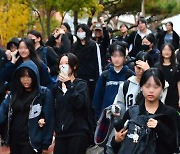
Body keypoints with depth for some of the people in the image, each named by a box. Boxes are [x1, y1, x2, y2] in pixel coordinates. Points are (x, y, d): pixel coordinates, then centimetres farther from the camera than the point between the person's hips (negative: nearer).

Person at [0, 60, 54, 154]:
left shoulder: (44, 94, -6)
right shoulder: (14, 93, 9)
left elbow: (48, 119, -7)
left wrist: (46, 143, -9)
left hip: (32, 141, -5)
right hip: (14, 140, 5)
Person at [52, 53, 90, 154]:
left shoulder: (81, 85, 2)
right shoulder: (57, 86, 13)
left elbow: (80, 104, -16)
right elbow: (53, 110, 14)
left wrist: (69, 84, -18)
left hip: (77, 133, -4)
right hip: (60, 133, 4)